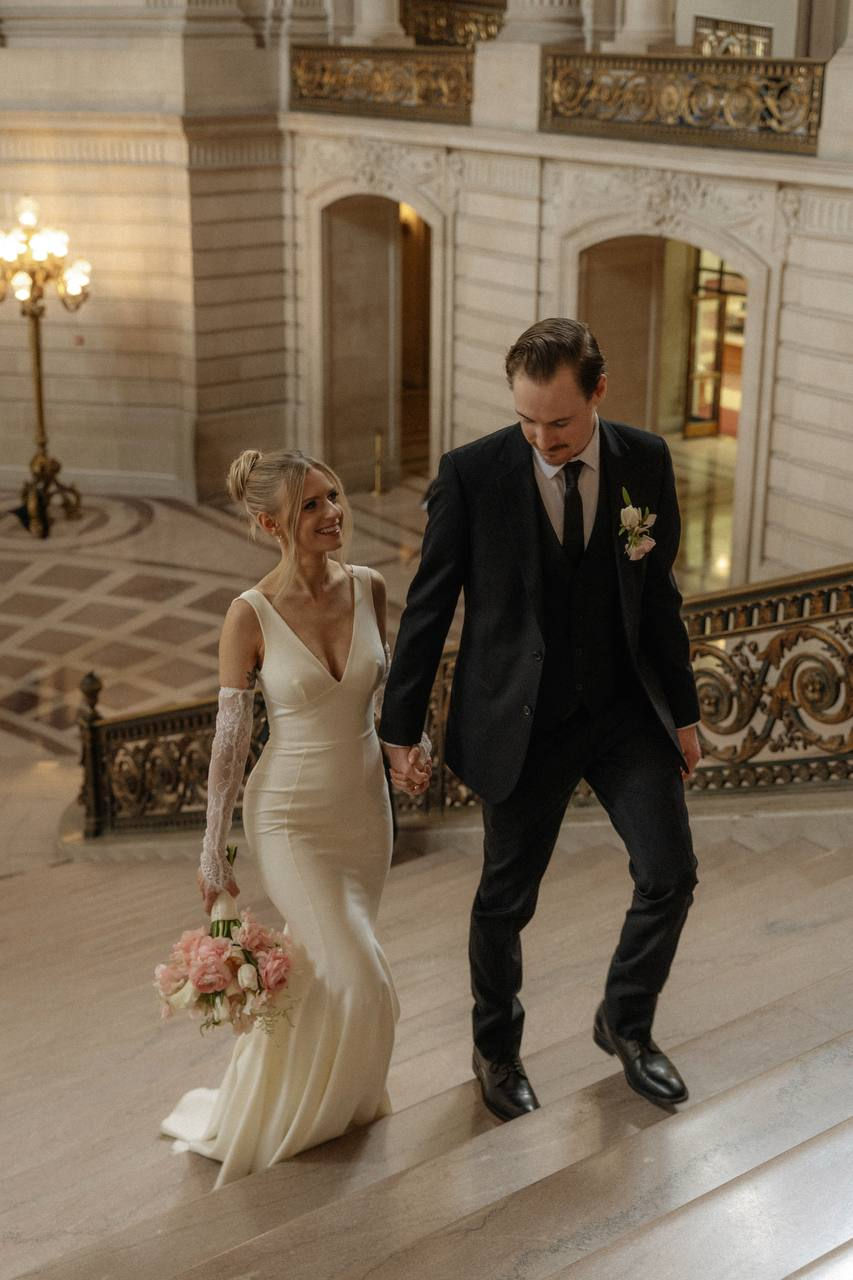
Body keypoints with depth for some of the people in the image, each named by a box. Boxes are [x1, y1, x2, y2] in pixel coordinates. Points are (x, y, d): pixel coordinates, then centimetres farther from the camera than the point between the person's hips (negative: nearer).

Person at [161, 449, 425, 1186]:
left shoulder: (370, 589, -5)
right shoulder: (251, 615, -17)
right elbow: (229, 738, -11)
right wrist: (213, 853, -7)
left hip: (364, 807, 4)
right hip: (291, 815, -4)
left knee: (322, 972, 16)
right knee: (361, 981, -6)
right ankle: (259, 1118, 19)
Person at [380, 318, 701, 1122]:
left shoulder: (645, 462, -4)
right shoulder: (473, 473, -13)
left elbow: (658, 593, 6)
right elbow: (429, 605, -7)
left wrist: (682, 709, 9)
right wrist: (400, 724, -3)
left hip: (626, 707, 3)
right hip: (521, 722, -2)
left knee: (670, 874, 0)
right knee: (506, 900, 11)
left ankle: (626, 1024, 27)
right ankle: (496, 1052, 35)